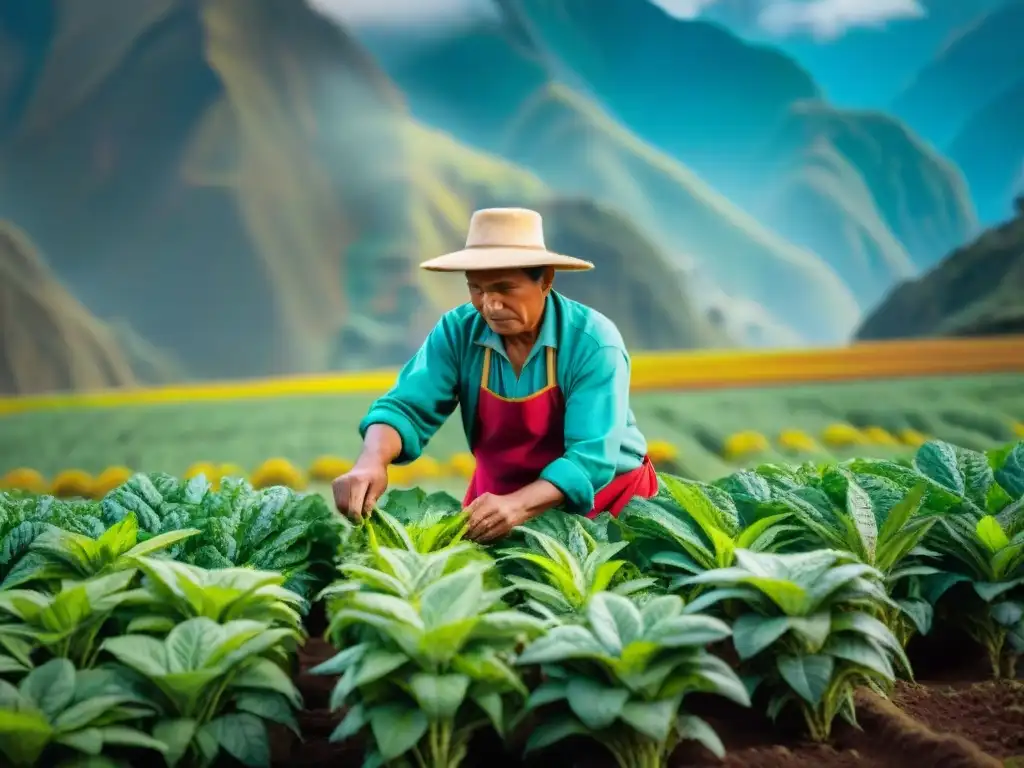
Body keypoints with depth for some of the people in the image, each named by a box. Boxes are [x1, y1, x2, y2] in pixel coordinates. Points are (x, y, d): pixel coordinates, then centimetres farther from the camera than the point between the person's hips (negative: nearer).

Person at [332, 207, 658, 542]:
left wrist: (517, 506, -45)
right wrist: (371, 462, -37)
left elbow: (591, 457, -28)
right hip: (501, 495, 3)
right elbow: (407, 407, -15)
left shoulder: (594, 342, -21)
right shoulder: (457, 331, -10)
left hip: (605, 498, -3)